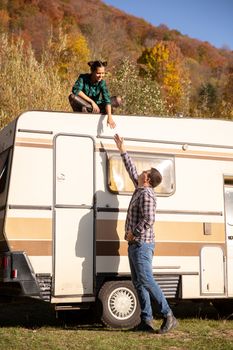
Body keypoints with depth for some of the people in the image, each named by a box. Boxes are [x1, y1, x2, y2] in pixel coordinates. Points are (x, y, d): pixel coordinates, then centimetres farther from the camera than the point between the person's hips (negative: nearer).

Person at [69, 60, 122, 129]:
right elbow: (76, 90, -30)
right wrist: (91, 101, -32)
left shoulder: (102, 83, -13)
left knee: (118, 100, -16)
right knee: (72, 97, -32)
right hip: (83, 105, -2)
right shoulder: (83, 78, -14)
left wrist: (109, 117, -39)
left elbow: (107, 100, -25)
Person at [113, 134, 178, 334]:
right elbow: (132, 171, 28)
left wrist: (133, 233, -14)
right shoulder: (140, 189, 14)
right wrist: (123, 150, 33)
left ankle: (169, 316, -11)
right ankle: (147, 320, 8)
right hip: (135, 244, 10)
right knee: (138, 283, 8)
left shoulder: (146, 194, -14)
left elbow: (149, 220, -24)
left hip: (142, 244, -10)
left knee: (146, 280, -13)